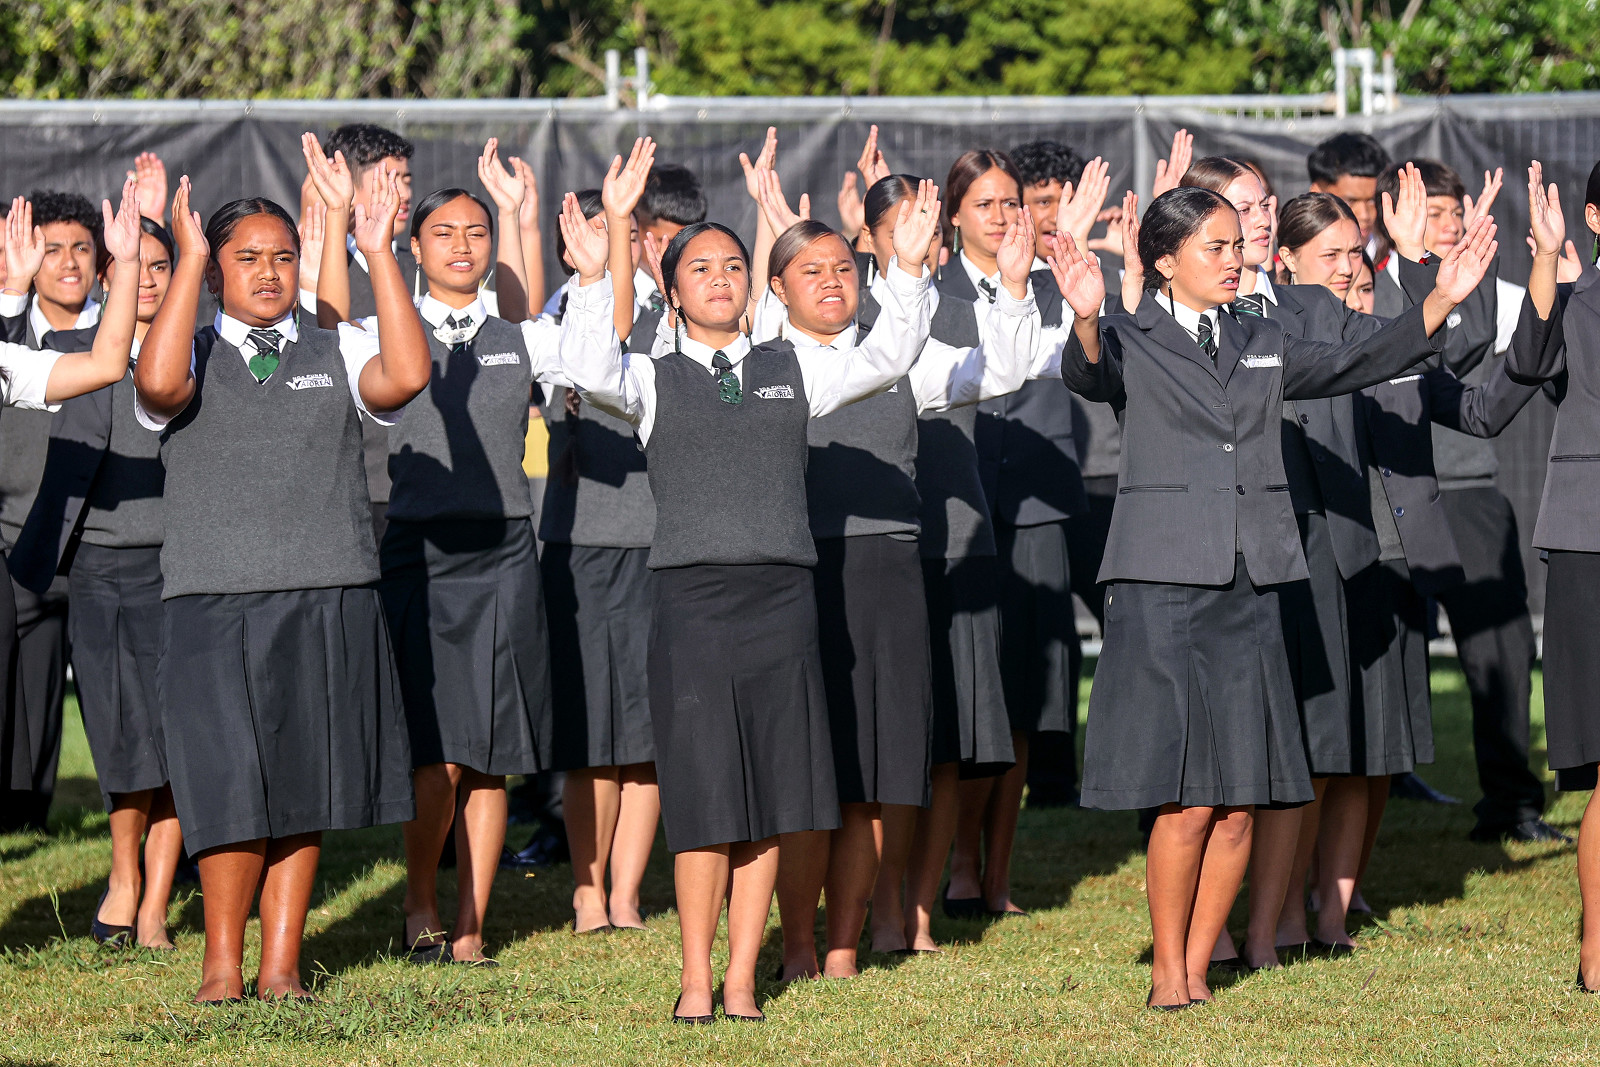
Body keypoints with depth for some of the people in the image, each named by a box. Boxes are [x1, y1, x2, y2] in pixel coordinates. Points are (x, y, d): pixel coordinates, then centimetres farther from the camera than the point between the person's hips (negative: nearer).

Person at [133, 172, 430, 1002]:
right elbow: (158, 383, -19)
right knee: (231, 786, -6)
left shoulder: (337, 354, 10)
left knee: (304, 785, 6)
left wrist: (379, 254, -11)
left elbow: (406, 376, -11)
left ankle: (281, 965, 14)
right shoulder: (193, 357, 6)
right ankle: (221, 966, 8)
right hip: (214, 602, -2)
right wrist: (190, 258, -15)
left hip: (330, 599, 2)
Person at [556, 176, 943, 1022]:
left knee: (767, 803, 4)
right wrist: (592, 279, -22)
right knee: (704, 801, -3)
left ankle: (741, 981, 10)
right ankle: (695, 980, 7)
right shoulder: (653, 381, 7)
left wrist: (908, 268, -8)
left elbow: (888, 359, 5)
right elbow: (590, 374, -12)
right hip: (691, 595, -2)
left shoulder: (792, 372, 14)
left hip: (781, 594, 2)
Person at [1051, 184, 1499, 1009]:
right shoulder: (1130, 344, 0)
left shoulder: (1262, 346, 17)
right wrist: (1085, 322, -43)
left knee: (1238, 805, 3)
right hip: (1164, 587, -5)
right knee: (1188, 802, -8)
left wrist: (1442, 301, 3)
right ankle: (1167, 977, 6)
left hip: (1249, 591, 5)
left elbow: (1357, 365, 15)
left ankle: (1198, 969, 14)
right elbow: (1087, 376, -20)